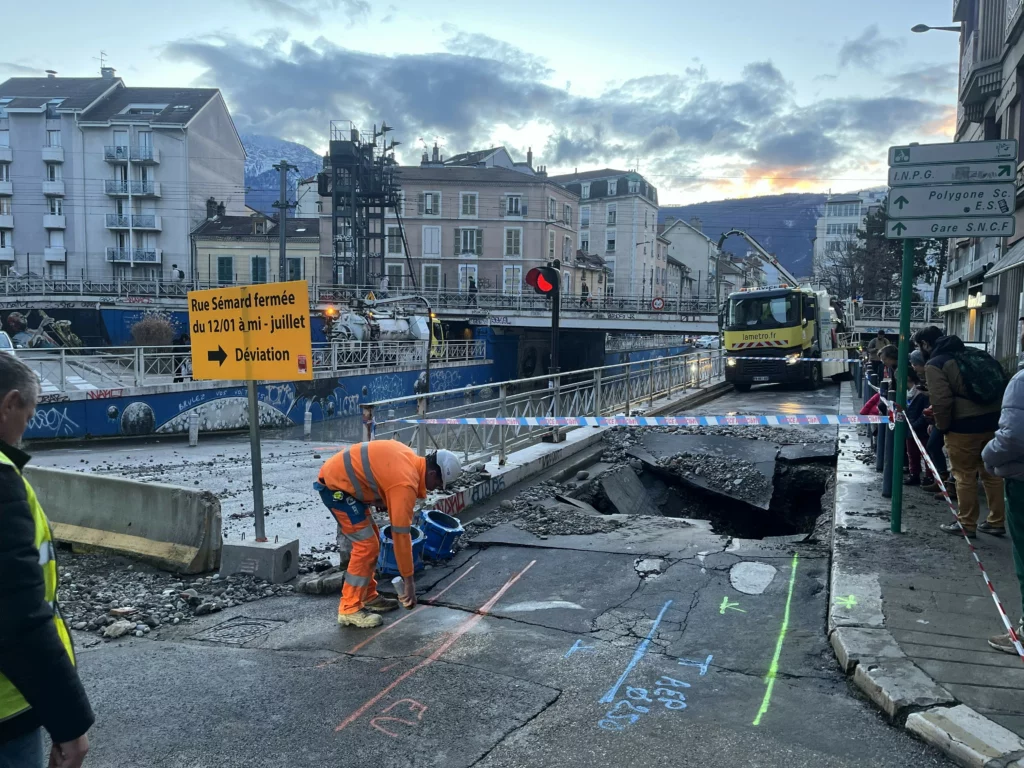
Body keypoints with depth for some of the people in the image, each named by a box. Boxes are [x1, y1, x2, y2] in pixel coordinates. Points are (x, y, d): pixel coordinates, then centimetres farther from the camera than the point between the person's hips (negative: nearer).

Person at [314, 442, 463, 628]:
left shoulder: (410, 458, 3)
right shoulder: (406, 484, -23)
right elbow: (401, 534, -20)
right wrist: (409, 580, -12)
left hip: (338, 476, 10)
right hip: (335, 485, -10)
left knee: (371, 539, 14)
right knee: (366, 545, -10)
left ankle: (368, 598, 22)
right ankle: (349, 609, -3)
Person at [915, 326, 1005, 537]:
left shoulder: (934, 364, -6)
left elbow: (941, 401, -16)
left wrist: (942, 426, -1)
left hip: (964, 426, -7)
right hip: (992, 420, 7)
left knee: (965, 477, 4)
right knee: (991, 473, 14)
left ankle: (967, 524, 12)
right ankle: (996, 522, 22)